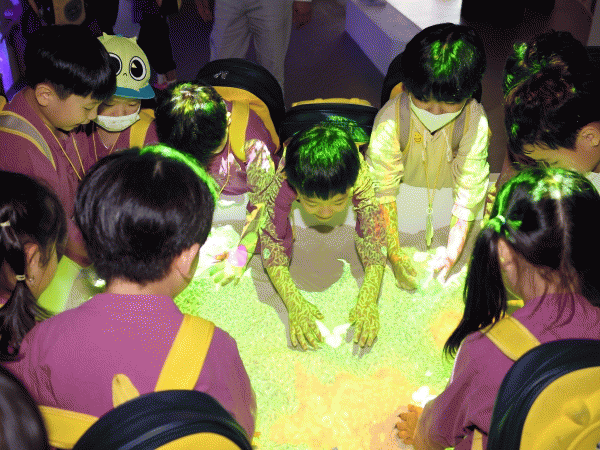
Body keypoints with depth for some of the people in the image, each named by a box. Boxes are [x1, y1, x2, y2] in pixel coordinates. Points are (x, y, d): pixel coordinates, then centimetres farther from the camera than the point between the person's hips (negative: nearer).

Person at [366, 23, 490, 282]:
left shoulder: (475, 121, -23)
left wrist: (452, 253, -26)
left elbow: (469, 190, -19)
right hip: (403, 198, -2)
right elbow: (382, 191, -24)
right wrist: (395, 255, -28)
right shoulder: (389, 120, -28)